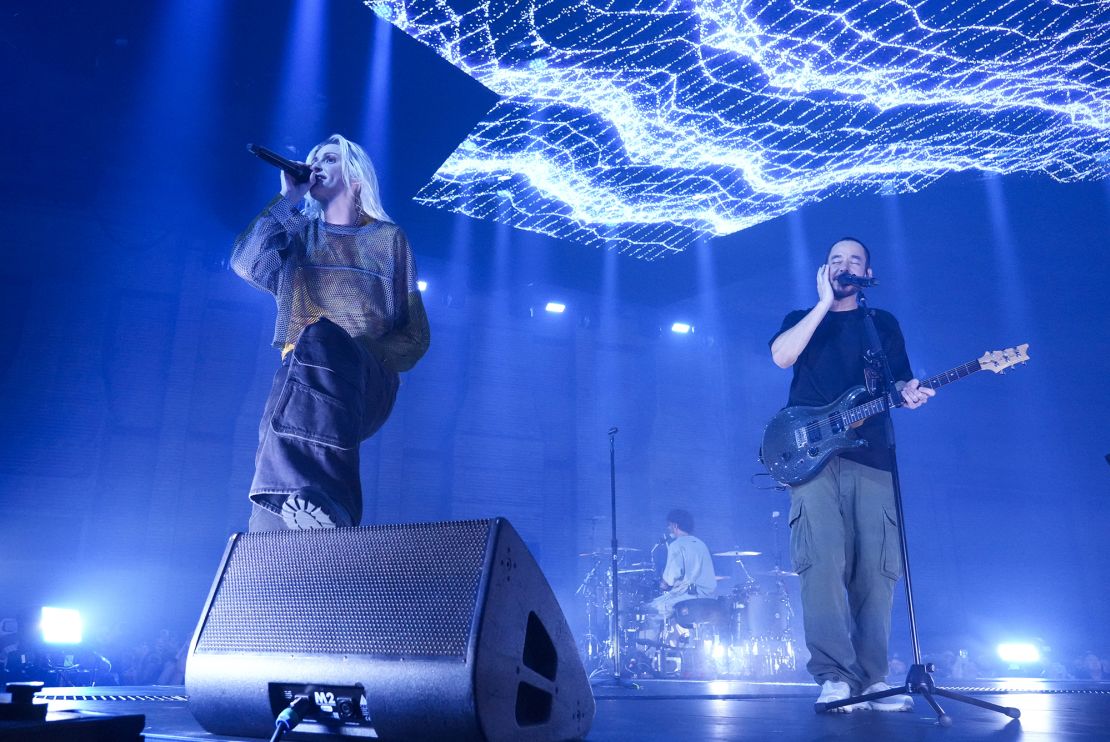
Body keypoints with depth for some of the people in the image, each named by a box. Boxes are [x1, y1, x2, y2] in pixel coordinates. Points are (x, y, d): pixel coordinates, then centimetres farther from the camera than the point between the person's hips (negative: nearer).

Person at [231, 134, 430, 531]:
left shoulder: (389, 238, 13)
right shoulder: (299, 233, 20)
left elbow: (416, 332, 7)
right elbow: (246, 263, -2)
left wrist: (367, 360, -11)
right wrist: (288, 199, 1)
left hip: (365, 385, -3)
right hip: (301, 378, 3)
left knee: (320, 339, -37)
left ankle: (309, 497, -46)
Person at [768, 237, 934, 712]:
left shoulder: (884, 324, 22)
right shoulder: (801, 320, 17)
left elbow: (899, 380, 15)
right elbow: (781, 357, -5)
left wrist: (908, 393, -10)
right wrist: (825, 302, -3)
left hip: (872, 458, 2)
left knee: (876, 570, -3)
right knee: (823, 563, -15)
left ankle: (871, 678, 6)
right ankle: (834, 676, -12)